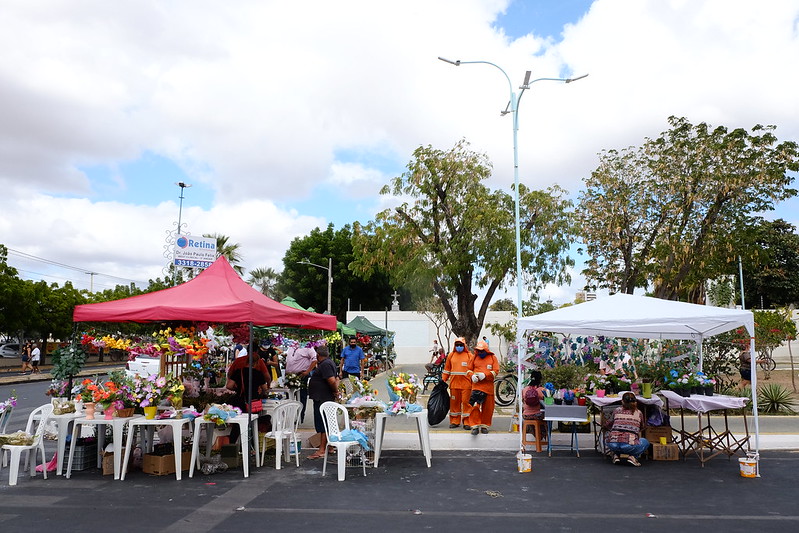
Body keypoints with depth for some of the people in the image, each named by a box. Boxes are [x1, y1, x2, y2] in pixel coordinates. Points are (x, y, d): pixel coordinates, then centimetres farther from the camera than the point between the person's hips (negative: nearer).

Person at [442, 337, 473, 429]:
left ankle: (467, 422, 5)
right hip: (454, 383, 3)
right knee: (454, 402, 6)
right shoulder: (451, 355, 11)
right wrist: (443, 380, 12)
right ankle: (454, 421, 16)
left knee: (466, 402, -3)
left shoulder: (470, 356, 3)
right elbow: (447, 369, 16)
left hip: (466, 384, -3)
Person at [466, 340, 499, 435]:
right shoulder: (475, 357, 10)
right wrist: (472, 376, -7)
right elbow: (469, 369, 14)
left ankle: (485, 425, 21)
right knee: (475, 405, -11)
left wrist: (485, 375, -16)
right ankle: (475, 426, -5)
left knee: (487, 407, 7)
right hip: (476, 385, 0)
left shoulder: (493, 358, 5)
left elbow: (495, 371, -2)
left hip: (488, 386, 0)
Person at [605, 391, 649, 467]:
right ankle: (633, 456, 4)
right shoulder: (639, 413, 12)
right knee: (645, 442, 28)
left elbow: (608, 424, 26)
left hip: (613, 445, 2)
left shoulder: (617, 410, 14)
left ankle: (616, 455, 15)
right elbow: (642, 428, 28)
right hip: (629, 446, -2)